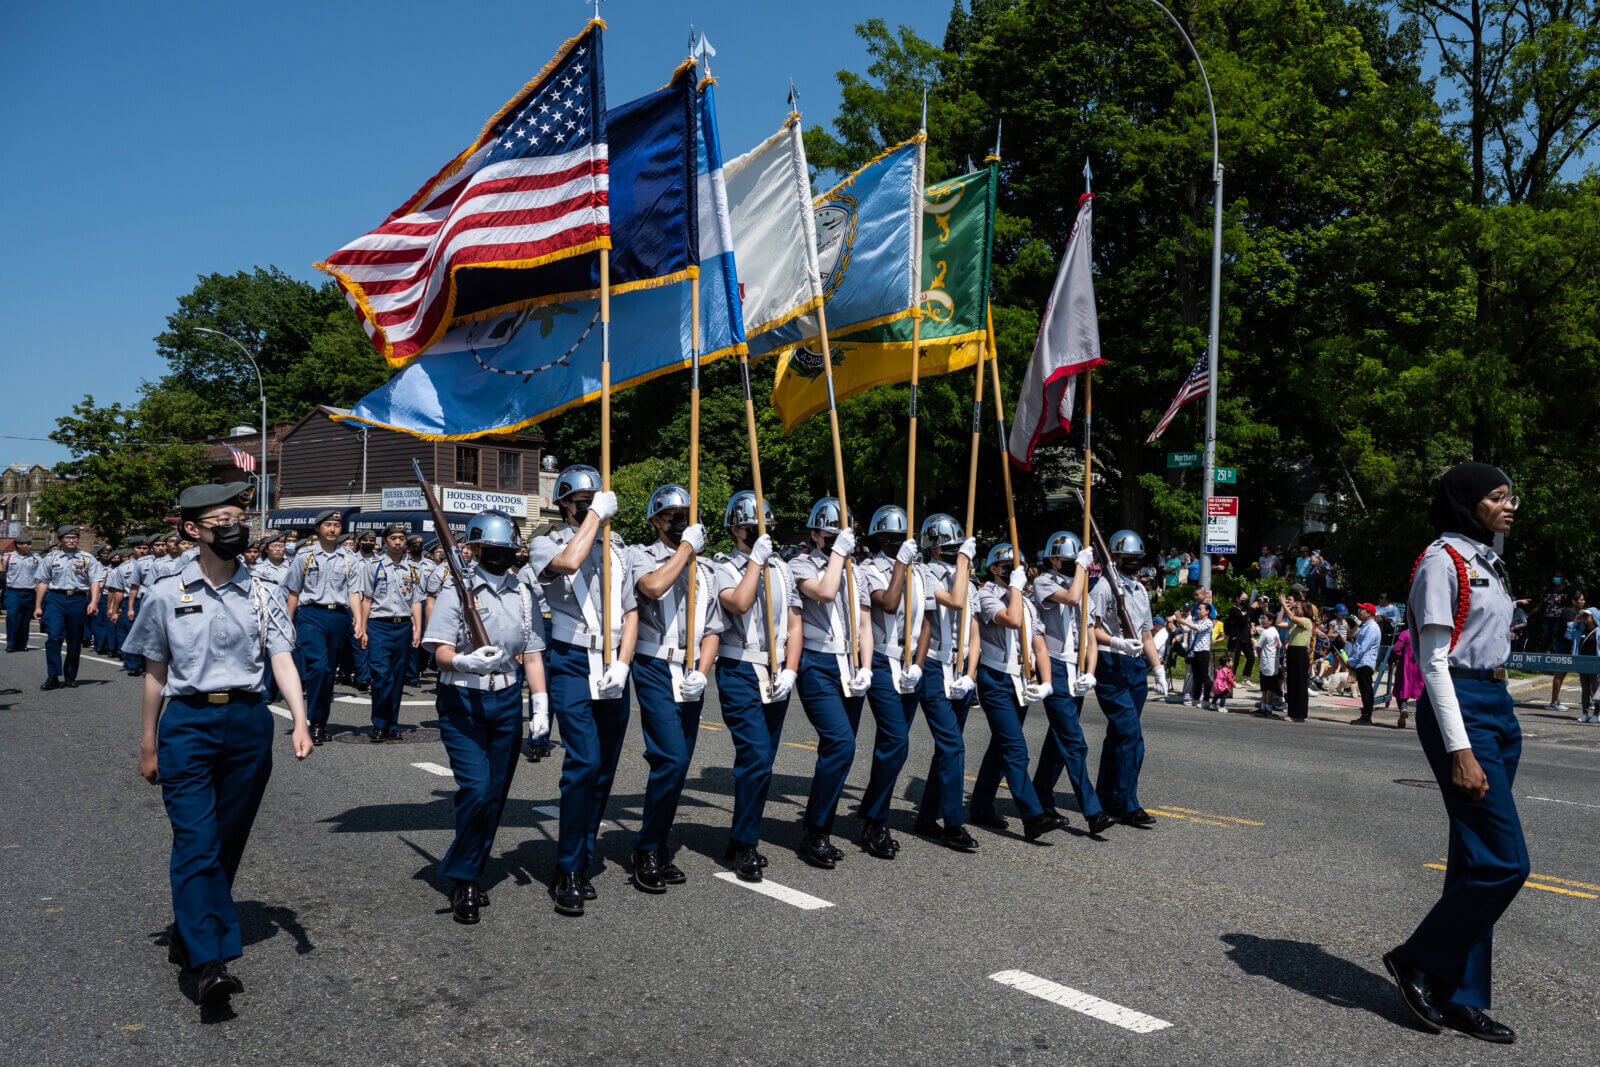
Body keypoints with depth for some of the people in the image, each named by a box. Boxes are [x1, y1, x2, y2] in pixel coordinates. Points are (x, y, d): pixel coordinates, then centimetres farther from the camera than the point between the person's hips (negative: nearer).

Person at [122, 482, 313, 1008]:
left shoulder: (261, 596, 7)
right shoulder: (166, 596, 4)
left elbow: (282, 660, -1)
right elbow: (155, 673, 9)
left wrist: (299, 720, -15)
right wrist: (148, 747, 11)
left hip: (249, 722, 2)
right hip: (187, 722, -2)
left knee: (228, 842, 9)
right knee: (196, 842, -11)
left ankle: (186, 935, 29)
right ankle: (210, 960, -15)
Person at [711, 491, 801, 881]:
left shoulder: (782, 569, 14)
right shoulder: (724, 568, -2)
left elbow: (793, 624, 11)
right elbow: (739, 603, -23)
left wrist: (790, 671, 0)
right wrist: (756, 559, -17)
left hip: (776, 676, 6)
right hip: (739, 674, -6)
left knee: (760, 763, 9)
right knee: (756, 758, -14)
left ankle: (740, 843, 22)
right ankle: (745, 847, -1)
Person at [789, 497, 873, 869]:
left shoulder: (855, 573, 17)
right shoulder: (800, 565, -1)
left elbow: (864, 626, 14)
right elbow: (824, 592, -22)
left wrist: (865, 669, 1)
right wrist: (839, 551, -11)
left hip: (850, 668, 6)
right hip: (817, 667, -6)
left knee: (835, 752, 8)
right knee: (841, 744, -19)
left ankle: (819, 832, 18)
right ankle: (813, 833, -7)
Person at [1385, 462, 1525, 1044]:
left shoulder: (1484, 561, 17)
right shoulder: (1442, 561, -11)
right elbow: (1434, 662, -16)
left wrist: (1500, 722, 18)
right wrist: (1460, 751, -21)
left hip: (1498, 707, 9)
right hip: (1459, 710, -9)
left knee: (1478, 861, 10)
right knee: (1504, 862, -10)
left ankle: (1459, 997, 17)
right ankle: (1419, 959, 8)